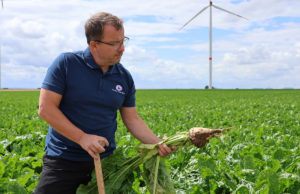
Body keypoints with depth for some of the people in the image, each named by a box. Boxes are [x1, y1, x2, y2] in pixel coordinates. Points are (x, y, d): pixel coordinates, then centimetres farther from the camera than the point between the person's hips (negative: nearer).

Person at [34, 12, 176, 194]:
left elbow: (133, 119, 7)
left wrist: (158, 144, -8)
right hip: (63, 162, -3)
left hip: (105, 159, 3)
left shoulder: (125, 78, 2)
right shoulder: (65, 64, -10)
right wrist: (82, 138, -19)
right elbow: (45, 108, -12)